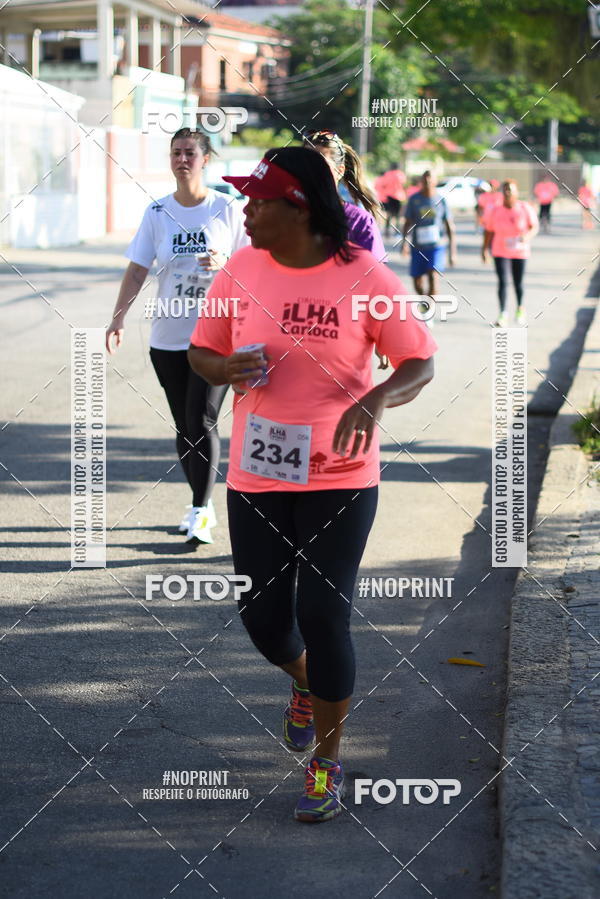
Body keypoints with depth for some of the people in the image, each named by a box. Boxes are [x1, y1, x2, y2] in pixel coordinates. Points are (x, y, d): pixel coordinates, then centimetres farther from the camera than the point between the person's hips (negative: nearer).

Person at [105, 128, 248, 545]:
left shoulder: (229, 209, -2)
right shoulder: (157, 212, 4)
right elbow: (137, 271, 2)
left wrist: (224, 265, -19)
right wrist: (117, 320, -10)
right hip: (168, 338, 4)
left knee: (202, 421, -12)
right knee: (184, 426, 10)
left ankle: (200, 515, -6)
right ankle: (201, 504, 25)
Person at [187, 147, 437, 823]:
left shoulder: (365, 277, -12)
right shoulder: (239, 272, -2)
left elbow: (421, 363, -7)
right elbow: (201, 352, 9)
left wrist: (375, 401, -28)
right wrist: (226, 370, -15)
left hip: (338, 476, -3)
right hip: (256, 475, 4)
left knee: (323, 616, -5)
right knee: (263, 615, 10)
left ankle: (327, 760, 16)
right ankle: (305, 685, 46)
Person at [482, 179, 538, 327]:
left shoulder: (525, 209, -10)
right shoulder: (494, 211, -6)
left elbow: (534, 227, -8)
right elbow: (489, 231, 2)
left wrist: (528, 236, -27)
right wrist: (485, 248, 2)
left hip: (520, 252, 0)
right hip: (501, 252, 0)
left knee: (518, 283, 11)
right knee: (503, 281, -13)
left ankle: (520, 309, 37)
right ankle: (503, 314, -12)